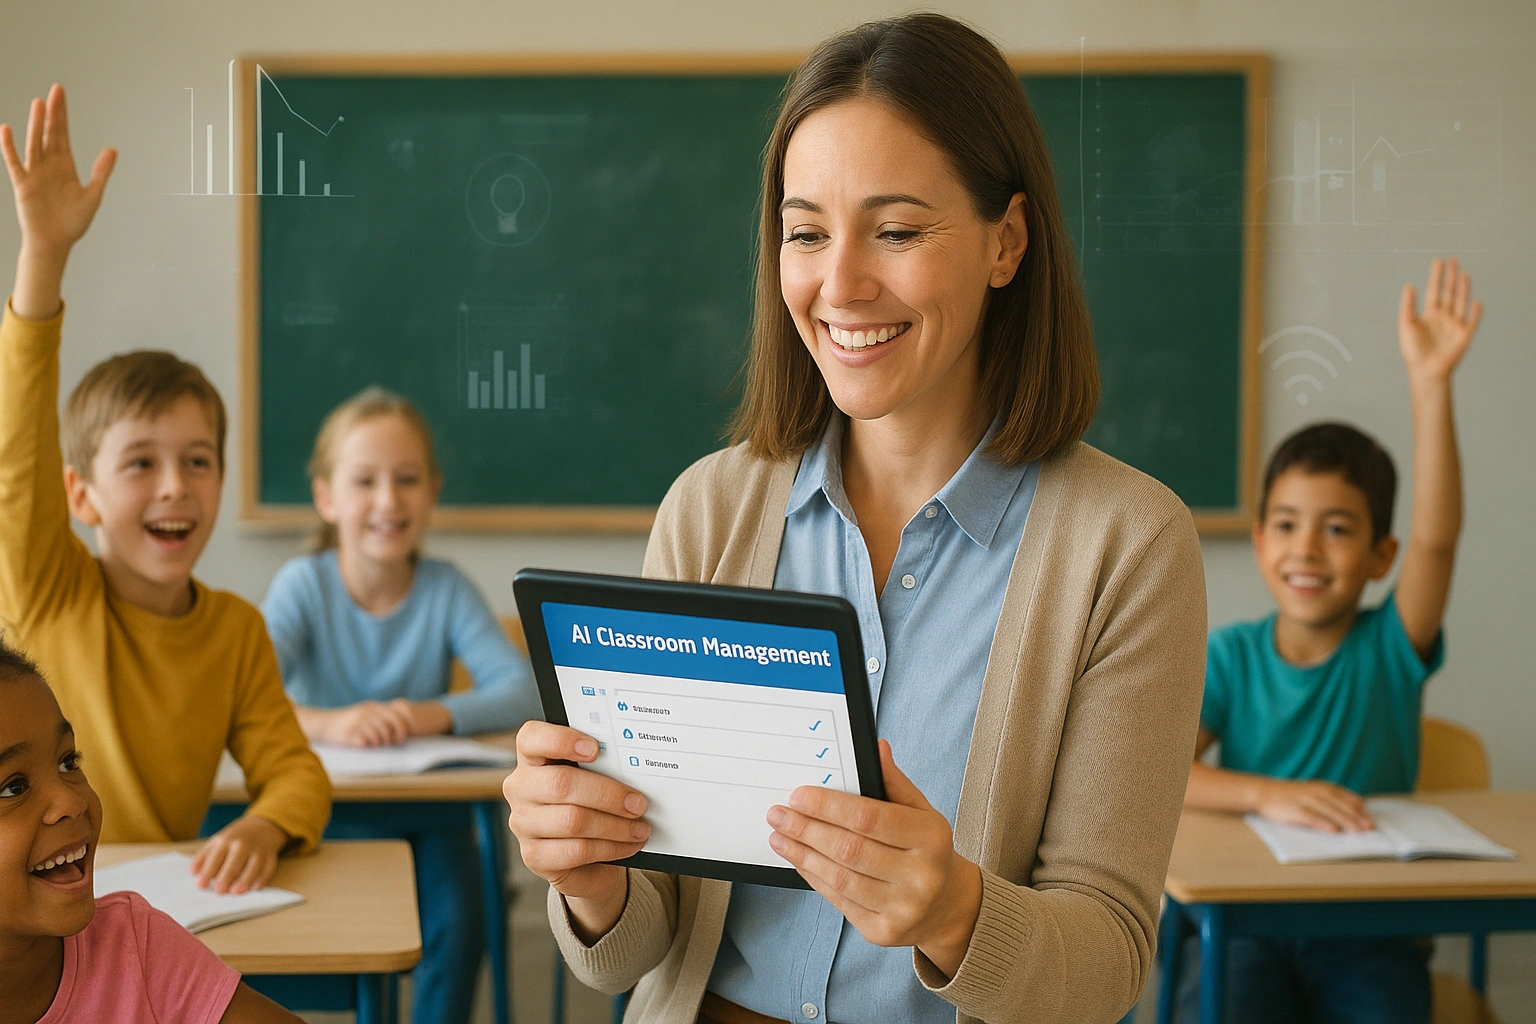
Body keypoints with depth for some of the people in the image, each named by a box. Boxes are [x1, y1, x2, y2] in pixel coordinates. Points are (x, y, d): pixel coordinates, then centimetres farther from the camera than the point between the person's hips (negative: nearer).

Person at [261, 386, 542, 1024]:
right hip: (333, 802, -1)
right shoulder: (303, 585, -5)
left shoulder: (447, 589, -1)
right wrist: (325, 724, -38)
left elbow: (523, 693, -11)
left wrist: (438, 715, -29)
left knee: (457, 927, -21)